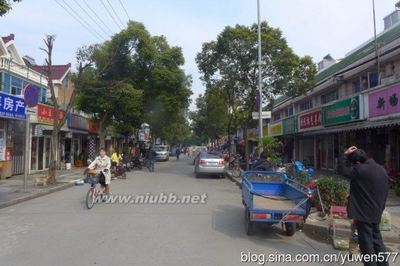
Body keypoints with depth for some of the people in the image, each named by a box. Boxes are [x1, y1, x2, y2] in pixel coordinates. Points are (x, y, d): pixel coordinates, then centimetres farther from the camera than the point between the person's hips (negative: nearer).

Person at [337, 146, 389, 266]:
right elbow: (385, 191, 13)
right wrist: (380, 208, 21)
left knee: (366, 244, 3)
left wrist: (345, 154, -5)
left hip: (364, 213, -8)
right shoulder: (382, 169, 5)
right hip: (376, 213, 8)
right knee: (377, 240, 19)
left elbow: (341, 169, -9)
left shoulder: (359, 170, -21)